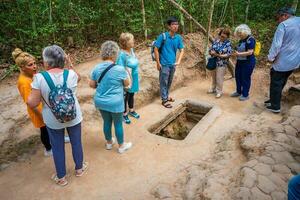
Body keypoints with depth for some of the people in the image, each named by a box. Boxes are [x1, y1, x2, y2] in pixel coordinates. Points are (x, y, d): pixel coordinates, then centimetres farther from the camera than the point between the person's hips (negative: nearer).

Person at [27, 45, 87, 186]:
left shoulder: (39, 78, -20)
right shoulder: (71, 74, -15)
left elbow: (32, 103, -15)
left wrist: (30, 95, 4)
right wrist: (70, 64, 7)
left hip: (53, 121, -1)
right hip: (73, 117, 1)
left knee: (57, 147, 18)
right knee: (76, 142, 21)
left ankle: (61, 177, 34)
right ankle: (79, 168, 43)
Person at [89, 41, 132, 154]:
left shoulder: (96, 68, -5)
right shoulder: (120, 69, -20)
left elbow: (91, 85, 4)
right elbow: (127, 84, -6)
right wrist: (126, 73, 11)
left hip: (100, 102, 5)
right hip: (115, 103, -5)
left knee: (106, 122, 22)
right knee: (118, 124, 12)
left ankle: (109, 143, 40)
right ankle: (121, 146, 29)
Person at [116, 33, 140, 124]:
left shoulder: (131, 49, -4)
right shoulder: (122, 54, -28)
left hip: (134, 78, 7)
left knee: (131, 94, 25)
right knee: (125, 97, 13)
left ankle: (131, 110, 47)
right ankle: (124, 114, 34)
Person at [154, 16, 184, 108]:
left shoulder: (178, 37, 0)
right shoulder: (162, 36, -14)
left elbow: (181, 50, 6)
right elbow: (156, 49, -11)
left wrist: (178, 61, -8)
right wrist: (158, 63, -12)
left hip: (173, 64, 5)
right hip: (164, 64, -5)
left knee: (169, 82, 19)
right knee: (163, 82, 4)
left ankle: (166, 96, 37)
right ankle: (164, 100, 16)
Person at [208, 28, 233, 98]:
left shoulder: (228, 43, -9)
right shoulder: (216, 41, 4)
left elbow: (228, 55, -15)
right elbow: (210, 50, 8)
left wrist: (218, 55, -22)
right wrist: (211, 52, -16)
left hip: (221, 64, -5)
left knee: (219, 78, 1)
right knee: (213, 77, 17)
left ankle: (219, 91, 16)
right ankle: (213, 89, 35)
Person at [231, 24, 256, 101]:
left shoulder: (250, 39, -15)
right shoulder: (241, 40, 10)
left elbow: (250, 52, -22)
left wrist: (239, 54, -25)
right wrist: (235, 53, 2)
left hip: (248, 62, -8)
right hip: (240, 62, 8)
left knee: (245, 78, 1)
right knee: (238, 77, 14)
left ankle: (245, 95, 14)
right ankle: (238, 92, 30)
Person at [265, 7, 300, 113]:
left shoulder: (284, 25, -15)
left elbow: (276, 44, -20)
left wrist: (271, 57, -7)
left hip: (283, 61, -7)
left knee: (276, 83, 5)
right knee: (281, 82, 20)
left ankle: (275, 107, 11)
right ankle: (274, 100, 33)